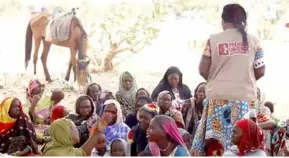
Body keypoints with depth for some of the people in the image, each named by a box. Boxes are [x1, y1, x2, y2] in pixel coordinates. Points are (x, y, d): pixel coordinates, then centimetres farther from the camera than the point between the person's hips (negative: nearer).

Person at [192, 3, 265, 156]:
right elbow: (260, 71, 5)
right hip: (246, 98, 1)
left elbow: (203, 70, 0)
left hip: (219, 97, -1)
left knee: (214, 144, 3)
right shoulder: (253, 41, 5)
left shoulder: (213, 40, 1)